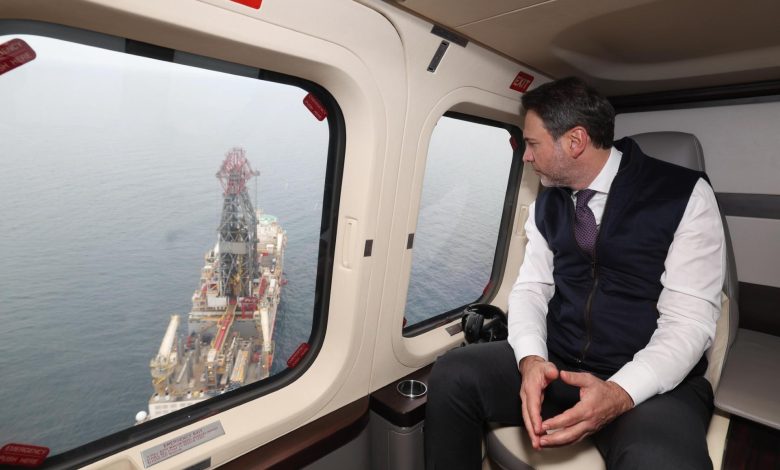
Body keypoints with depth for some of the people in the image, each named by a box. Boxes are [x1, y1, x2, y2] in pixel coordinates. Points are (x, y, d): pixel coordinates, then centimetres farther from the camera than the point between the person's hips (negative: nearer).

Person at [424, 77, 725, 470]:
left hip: (652, 382, -3)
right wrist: (531, 359, -18)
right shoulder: (546, 207, 5)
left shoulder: (685, 195, -8)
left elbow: (689, 319, -12)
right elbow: (531, 288, 1)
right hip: (556, 365, 4)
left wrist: (619, 393, -27)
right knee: (451, 374, -15)